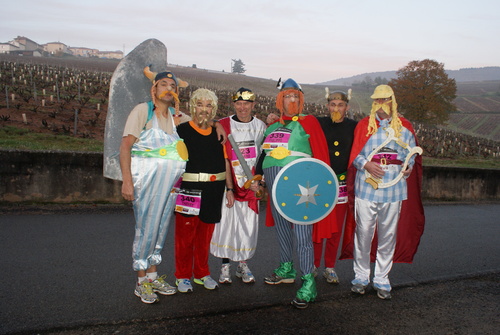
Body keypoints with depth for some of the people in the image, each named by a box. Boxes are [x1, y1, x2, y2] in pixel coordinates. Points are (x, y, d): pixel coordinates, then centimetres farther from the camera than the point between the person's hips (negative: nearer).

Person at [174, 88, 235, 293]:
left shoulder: (218, 133, 12)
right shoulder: (181, 130, -1)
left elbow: (225, 162, 14)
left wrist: (229, 188, 11)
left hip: (213, 191, 4)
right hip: (189, 189, -4)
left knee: (206, 235, 13)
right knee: (186, 234, 2)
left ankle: (202, 273, 27)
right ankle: (183, 276, 17)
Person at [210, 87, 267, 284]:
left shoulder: (261, 126, 7)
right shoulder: (223, 126, 0)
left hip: (251, 183, 2)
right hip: (228, 183, -2)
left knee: (249, 224, 5)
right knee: (226, 221, -2)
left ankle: (243, 265, 20)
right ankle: (225, 266, 13)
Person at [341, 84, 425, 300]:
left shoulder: (404, 126, 11)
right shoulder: (364, 125, 6)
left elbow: (412, 152, 15)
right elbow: (355, 154, 3)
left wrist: (409, 166, -6)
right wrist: (366, 164, -16)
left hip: (393, 188, 2)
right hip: (366, 186, -1)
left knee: (388, 235, 7)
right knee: (363, 233, 3)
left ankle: (381, 279, 21)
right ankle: (361, 276, 20)